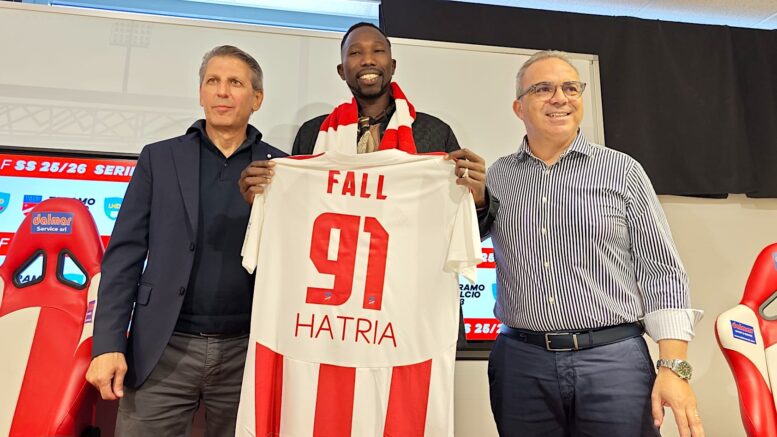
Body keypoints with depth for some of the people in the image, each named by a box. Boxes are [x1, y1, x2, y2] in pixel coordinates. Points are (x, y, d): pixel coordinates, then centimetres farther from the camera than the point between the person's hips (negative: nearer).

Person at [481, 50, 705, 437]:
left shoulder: (622, 171, 2)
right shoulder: (496, 177, 6)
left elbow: (661, 273, 1)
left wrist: (674, 367, -6)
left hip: (614, 360, -1)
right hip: (521, 362, 2)